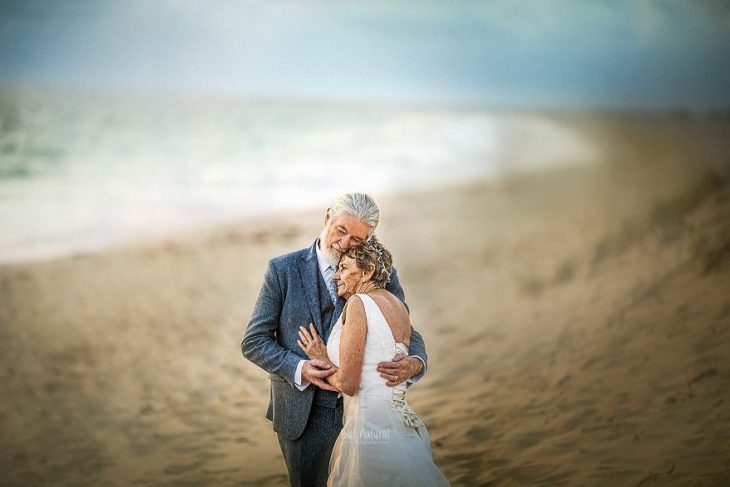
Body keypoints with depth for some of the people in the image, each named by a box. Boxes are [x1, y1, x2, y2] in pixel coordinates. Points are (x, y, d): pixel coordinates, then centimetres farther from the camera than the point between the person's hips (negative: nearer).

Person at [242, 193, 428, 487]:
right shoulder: (284, 270, -3)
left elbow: (407, 335, 4)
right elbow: (254, 342, -2)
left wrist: (414, 363, -20)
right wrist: (299, 368, -19)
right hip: (303, 416, -1)